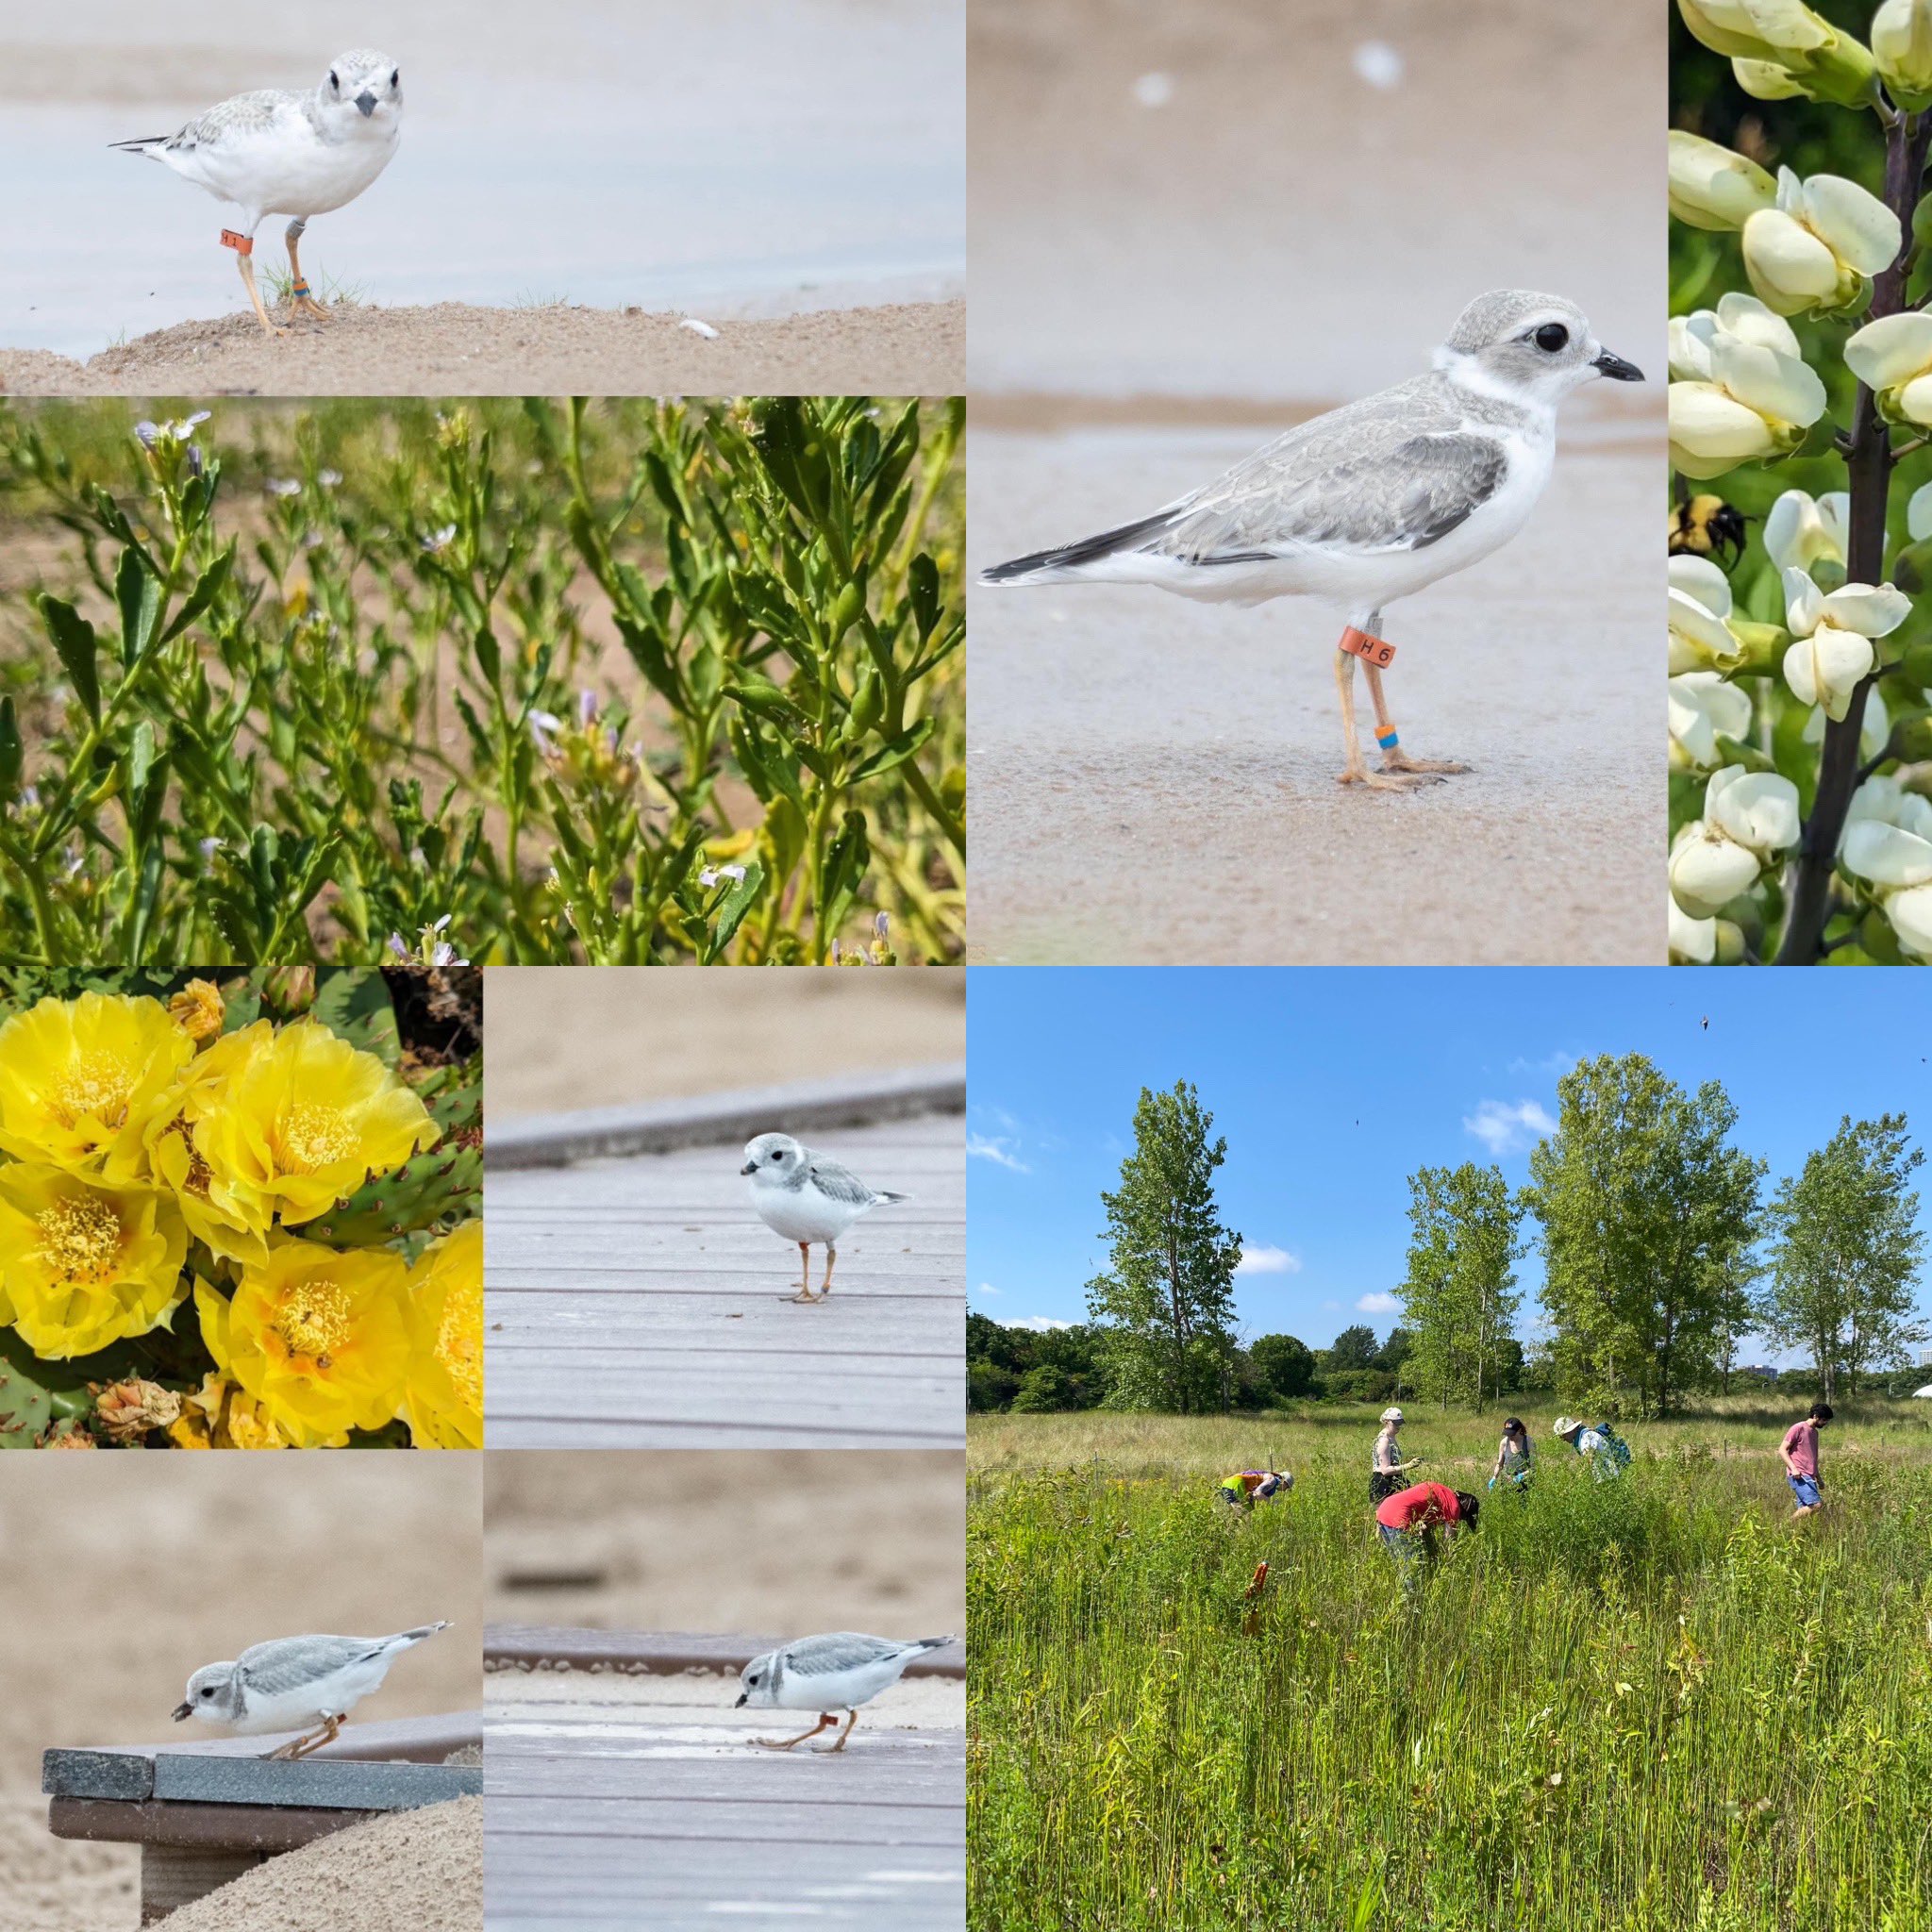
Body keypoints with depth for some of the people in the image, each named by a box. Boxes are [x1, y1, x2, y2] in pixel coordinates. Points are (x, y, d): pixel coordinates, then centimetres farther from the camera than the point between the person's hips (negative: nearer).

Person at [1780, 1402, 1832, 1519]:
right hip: (1799, 1476, -9)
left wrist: (1818, 1477, 30)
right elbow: (1782, 1450, -8)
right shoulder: (1798, 1428, -5)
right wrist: (1793, 1468, -19)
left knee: (1804, 1510, 1)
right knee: (1816, 1504, -20)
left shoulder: (1814, 1432, 21)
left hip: (1809, 1477, 9)